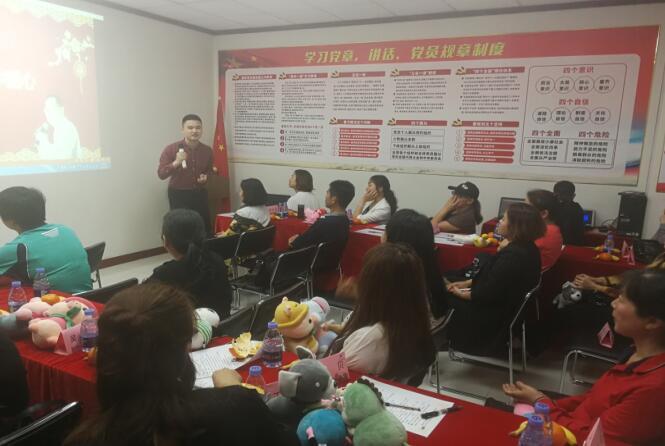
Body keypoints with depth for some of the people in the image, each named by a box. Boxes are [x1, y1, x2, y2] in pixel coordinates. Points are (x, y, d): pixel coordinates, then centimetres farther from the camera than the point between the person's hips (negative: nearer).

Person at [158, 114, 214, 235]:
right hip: (178, 195, -3)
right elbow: (161, 174, -11)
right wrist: (176, 162, -25)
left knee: (205, 228, 3)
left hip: (200, 194, 4)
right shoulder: (171, 149, -8)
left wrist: (206, 176, -1)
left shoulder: (207, 150, 3)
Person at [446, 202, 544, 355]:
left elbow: (486, 294, -27)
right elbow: (492, 276, 10)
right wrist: (466, 283, 2)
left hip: (496, 316, -9)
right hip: (509, 305, 9)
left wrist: (461, 294, -10)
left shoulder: (512, 256, -32)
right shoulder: (526, 246, 0)